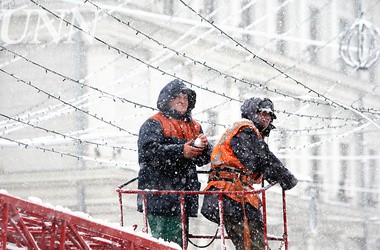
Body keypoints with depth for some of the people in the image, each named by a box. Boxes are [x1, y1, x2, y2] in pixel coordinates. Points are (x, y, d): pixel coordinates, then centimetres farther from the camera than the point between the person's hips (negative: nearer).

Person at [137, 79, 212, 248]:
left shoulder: (194, 127, 23)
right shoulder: (153, 124, 1)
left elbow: (204, 159, 18)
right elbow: (149, 150, -16)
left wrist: (203, 147, -6)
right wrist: (181, 151, -22)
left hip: (184, 195, 7)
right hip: (159, 194, -7)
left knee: (178, 242, 8)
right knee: (161, 241, -13)